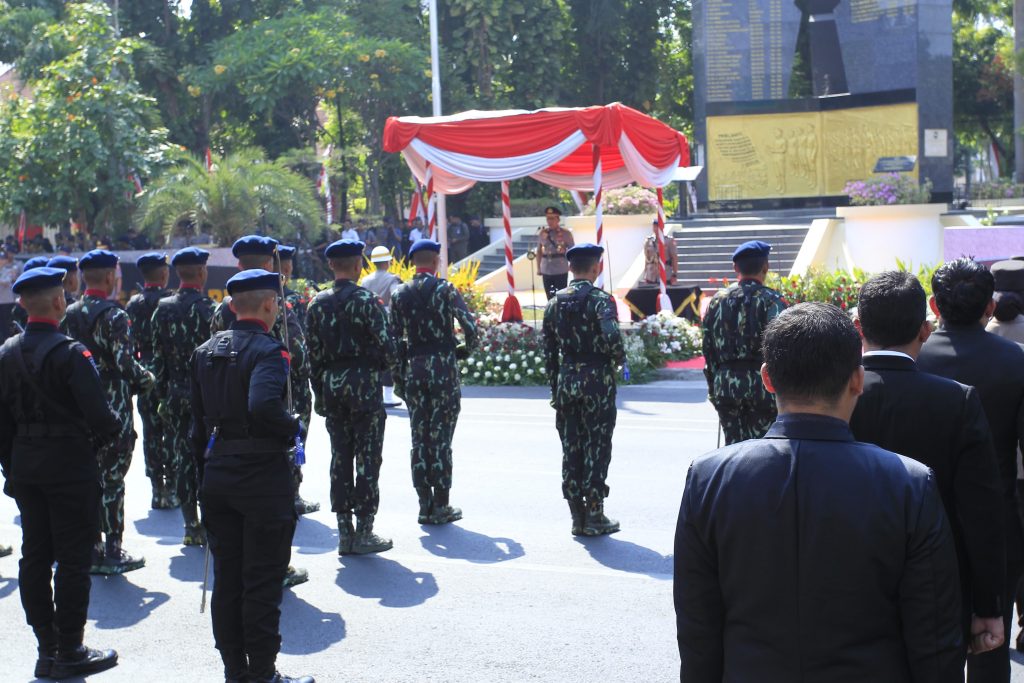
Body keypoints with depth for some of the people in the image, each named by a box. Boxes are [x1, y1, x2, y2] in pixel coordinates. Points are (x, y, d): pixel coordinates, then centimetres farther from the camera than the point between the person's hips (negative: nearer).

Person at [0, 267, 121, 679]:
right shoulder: (70, 353, -16)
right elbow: (99, 417, -20)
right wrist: (114, 429, 2)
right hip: (69, 465, -7)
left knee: (35, 556, 12)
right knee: (73, 558, 1)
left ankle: (47, 647, 20)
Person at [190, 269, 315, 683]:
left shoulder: (205, 351, 10)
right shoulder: (269, 351, -14)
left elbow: (197, 421, 13)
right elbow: (264, 405, -32)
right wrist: (296, 427, -13)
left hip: (217, 474, 7)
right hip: (263, 478, -7)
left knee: (226, 578, 13)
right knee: (263, 580, 2)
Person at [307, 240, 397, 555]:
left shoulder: (318, 304, 6)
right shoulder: (366, 300, -10)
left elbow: (313, 354, 8)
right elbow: (386, 346, -11)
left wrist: (320, 393, 15)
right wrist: (382, 365, 11)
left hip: (331, 385, 5)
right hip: (363, 385, -5)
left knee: (340, 459, 9)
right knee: (367, 459, 1)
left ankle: (344, 532, 13)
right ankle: (364, 532, 3)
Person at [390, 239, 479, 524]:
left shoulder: (399, 294, 5)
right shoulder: (445, 289, -6)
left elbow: (394, 340, 5)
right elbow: (471, 327, -11)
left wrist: (398, 377, 11)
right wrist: (464, 350, 9)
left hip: (413, 369, 3)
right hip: (443, 366, -3)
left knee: (419, 437, 9)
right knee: (441, 437, 0)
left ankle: (424, 505, 12)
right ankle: (441, 507, 4)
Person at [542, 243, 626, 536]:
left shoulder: (555, 303, 8)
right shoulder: (601, 300, -10)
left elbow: (548, 351, 10)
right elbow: (612, 339, -24)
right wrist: (619, 359, -3)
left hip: (566, 381, 5)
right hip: (597, 381, -5)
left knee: (571, 450, 9)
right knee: (596, 449, 2)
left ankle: (577, 517, 14)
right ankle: (595, 516, 6)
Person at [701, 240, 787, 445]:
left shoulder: (717, 301, 8)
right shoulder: (772, 301, -6)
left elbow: (708, 350, 11)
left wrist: (713, 390, 17)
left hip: (726, 384, 4)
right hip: (762, 384, -4)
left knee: (733, 446, 10)